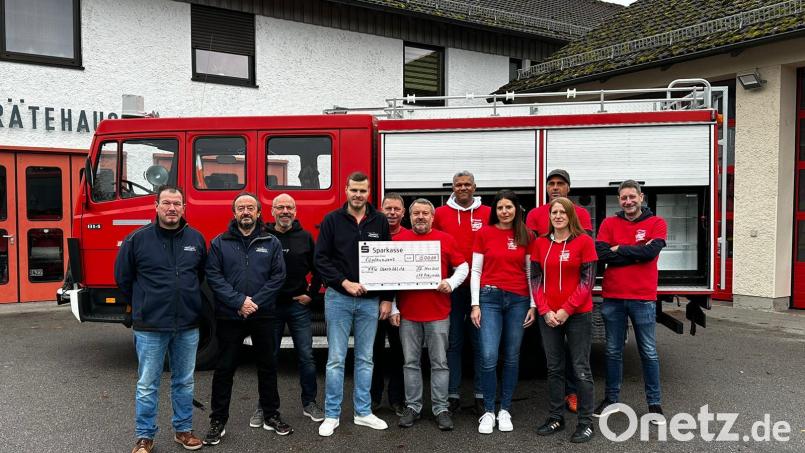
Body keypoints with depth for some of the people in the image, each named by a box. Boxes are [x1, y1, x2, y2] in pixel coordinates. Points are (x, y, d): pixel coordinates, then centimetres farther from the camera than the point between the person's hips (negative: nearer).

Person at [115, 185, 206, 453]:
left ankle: (183, 429, 29)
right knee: (147, 385, 6)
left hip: (187, 325, 3)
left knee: (184, 382, 14)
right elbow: (122, 277, 5)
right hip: (150, 326, -3)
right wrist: (143, 305, 10)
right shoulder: (137, 239, -5)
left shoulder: (196, 239, 3)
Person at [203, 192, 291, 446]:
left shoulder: (272, 243, 5)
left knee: (267, 366, 10)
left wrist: (256, 302, -13)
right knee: (224, 368, 5)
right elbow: (214, 277, -6)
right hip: (229, 317, -1)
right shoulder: (219, 243, 3)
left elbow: (278, 277, -2)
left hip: (263, 316, 1)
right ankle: (218, 421, 17)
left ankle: (271, 416, 25)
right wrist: (239, 301, -16)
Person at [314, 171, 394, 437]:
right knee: (336, 358, 3)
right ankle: (332, 415, 14)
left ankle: (363, 412, 22)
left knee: (365, 358, 10)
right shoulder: (332, 220, -1)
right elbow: (321, 259, -5)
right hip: (338, 298, -2)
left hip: (370, 300, 2)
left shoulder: (380, 222, 4)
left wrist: (387, 299, 1)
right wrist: (345, 283, -15)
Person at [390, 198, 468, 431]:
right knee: (411, 362, 8)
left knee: (439, 362, 4)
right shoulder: (399, 240, 4)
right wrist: (393, 309, -1)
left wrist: (451, 283, -11)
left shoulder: (446, 239, 4)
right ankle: (412, 407, 18)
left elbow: (463, 267, 9)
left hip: (438, 312, 0)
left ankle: (441, 408, 13)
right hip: (408, 313, 1)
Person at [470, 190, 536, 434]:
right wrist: (475, 304, -4)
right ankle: (488, 412, 7)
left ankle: (505, 410, 20)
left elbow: (530, 271, 9)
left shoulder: (525, 235, 6)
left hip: (518, 300, 2)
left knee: (512, 357, 8)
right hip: (490, 297, -2)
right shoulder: (484, 233, 2)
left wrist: (532, 305, 3)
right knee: (488, 357, -8)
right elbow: (476, 270, 2)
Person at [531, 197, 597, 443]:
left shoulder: (584, 241, -4)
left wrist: (567, 309, -12)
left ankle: (586, 422, 12)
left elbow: (588, 280, -7)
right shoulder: (540, 243, 6)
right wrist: (544, 311, -6)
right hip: (548, 316, 4)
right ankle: (556, 418, 23)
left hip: (578, 314, -3)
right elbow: (536, 279, 5)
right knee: (554, 368, 11)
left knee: (581, 369, 2)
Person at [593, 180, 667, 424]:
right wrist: (636, 253, -13)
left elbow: (650, 251, -17)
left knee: (649, 353, 7)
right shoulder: (609, 224, 5)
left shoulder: (657, 223, 0)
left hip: (643, 298, -2)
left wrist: (619, 249, -8)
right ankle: (611, 399, 24)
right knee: (613, 351, 12)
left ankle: (654, 404, 18)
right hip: (612, 297, 2)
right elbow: (601, 254, -10)